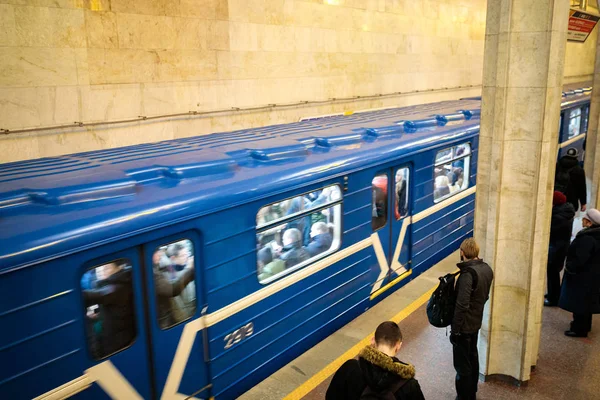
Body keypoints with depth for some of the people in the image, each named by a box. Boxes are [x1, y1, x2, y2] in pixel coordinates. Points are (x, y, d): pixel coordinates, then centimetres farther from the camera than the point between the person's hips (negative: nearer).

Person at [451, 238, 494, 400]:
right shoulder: (487, 269, 0)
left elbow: (462, 305, -28)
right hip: (476, 322, 9)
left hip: (465, 325, -9)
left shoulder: (467, 274, -27)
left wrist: (455, 330, -20)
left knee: (462, 364, 4)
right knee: (473, 358, 23)